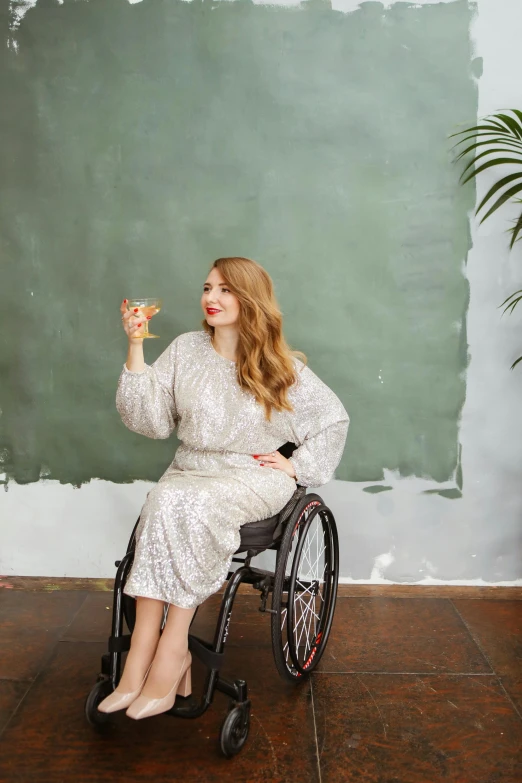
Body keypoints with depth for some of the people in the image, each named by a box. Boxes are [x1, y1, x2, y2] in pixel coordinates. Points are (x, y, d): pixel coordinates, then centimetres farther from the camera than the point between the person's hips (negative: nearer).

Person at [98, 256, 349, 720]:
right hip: (192, 469, 3)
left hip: (256, 477, -2)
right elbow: (151, 421, -2)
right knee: (164, 502, -32)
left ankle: (171, 647, -25)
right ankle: (144, 659, -31)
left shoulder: (281, 366, 1)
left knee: (194, 506, -34)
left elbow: (336, 418, 9)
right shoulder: (185, 350, 6)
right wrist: (136, 349, -8)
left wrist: (297, 466, -1)